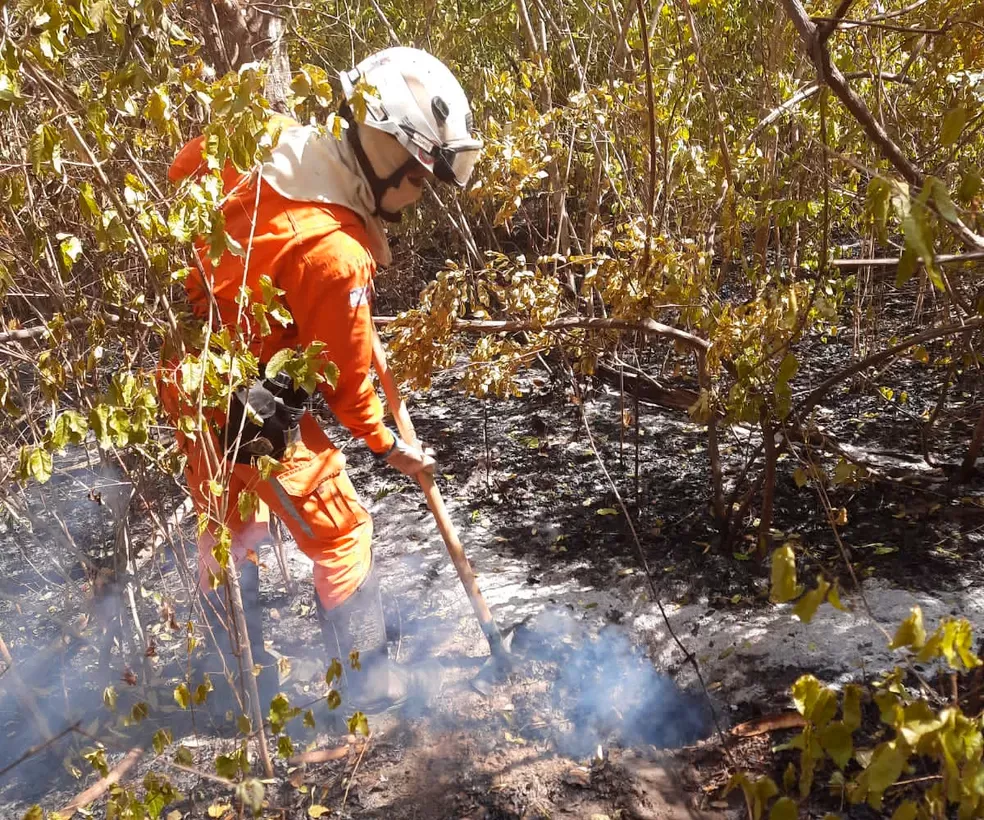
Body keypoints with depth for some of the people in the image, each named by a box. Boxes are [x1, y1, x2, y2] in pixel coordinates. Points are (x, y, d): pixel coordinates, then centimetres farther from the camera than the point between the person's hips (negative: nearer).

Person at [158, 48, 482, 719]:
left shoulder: (275, 142, -9)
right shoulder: (334, 257, -30)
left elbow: (185, 170, 13)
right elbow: (344, 374, -16)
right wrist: (388, 445, 1)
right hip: (253, 407, -9)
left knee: (228, 530, 24)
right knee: (340, 532, 10)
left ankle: (238, 679, 44)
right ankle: (369, 682, 27)